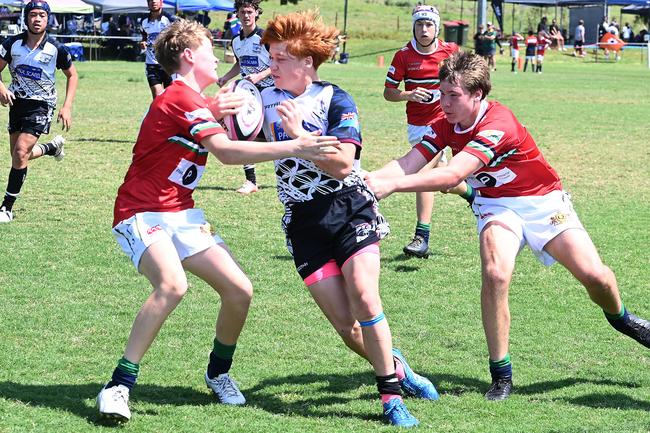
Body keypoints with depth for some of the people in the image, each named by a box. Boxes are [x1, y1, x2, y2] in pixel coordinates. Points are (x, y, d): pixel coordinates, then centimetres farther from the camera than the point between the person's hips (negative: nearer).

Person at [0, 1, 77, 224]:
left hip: (41, 105, -4)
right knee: (18, 155, 13)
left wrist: (67, 107, -6)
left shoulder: (56, 49, -12)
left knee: (21, 152, -19)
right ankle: (53, 147, 45)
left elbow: (72, 75, 3)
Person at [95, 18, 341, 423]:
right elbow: (226, 151, -28)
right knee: (173, 284, -35)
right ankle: (119, 386, -29)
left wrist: (218, 112, 1)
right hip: (142, 213, -9)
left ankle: (219, 373, 23)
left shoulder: (195, 101, 16)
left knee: (239, 290, 0)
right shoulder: (180, 98, -17)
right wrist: (294, 147, -30)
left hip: (182, 214, 9)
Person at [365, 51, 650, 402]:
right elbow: (407, 164, -18)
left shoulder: (499, 125, -31)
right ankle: (501, 376, -15)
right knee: (495, 273, -25)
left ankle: (619, 317, 25)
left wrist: (392, 185, -47)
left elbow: (452, 175, -41)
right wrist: (368, 179, -37)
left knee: (593, 274, -13)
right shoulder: (445, 126, -9)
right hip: (496, 205, 4)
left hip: (542, 201, -4)